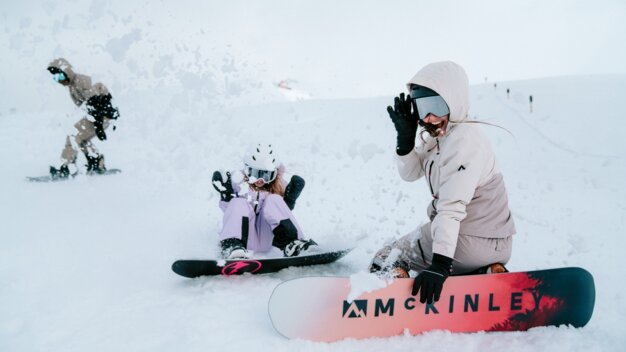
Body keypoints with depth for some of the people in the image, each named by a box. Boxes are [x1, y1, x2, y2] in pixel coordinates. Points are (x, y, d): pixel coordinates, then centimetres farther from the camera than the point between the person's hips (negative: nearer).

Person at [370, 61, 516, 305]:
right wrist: (405, 138, -7)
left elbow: (452, 206, -27)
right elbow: (410, 173, 9)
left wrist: (440, 263, -32)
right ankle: (486, 273, 9)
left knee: (385, 262, 1)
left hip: (476, 242, -9)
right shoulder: (439, 134, 9)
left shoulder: (464, 140, -19)